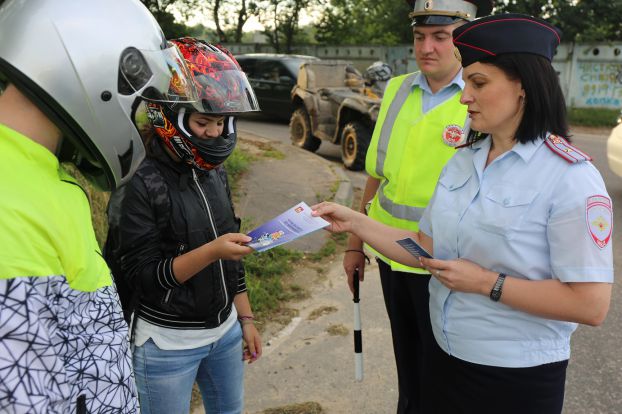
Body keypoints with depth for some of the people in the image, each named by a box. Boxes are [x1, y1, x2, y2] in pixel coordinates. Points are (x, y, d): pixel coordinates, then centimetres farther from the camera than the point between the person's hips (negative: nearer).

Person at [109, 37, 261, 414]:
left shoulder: (215, 173, 2)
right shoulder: (142, 185, -18)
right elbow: (142, 276, -18)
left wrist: (246, 318, 10)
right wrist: (210, 251, -29)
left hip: (225, 330, 6)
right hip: (168, 343, -6)